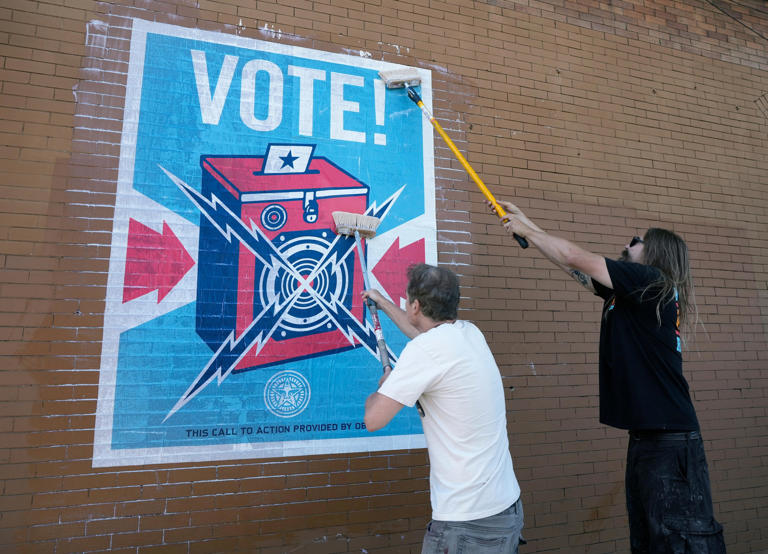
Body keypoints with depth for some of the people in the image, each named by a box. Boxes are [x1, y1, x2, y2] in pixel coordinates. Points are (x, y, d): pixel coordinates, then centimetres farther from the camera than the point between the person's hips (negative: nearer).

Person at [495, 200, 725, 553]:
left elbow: (574, 258, -11)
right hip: (645, 438, 9)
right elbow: (572, 266, 16)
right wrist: (527, 225, 18)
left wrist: (527, 230, 3)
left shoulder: (651, 283, -10)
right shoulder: (630, 291, 13)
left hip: (669, 442, -9)